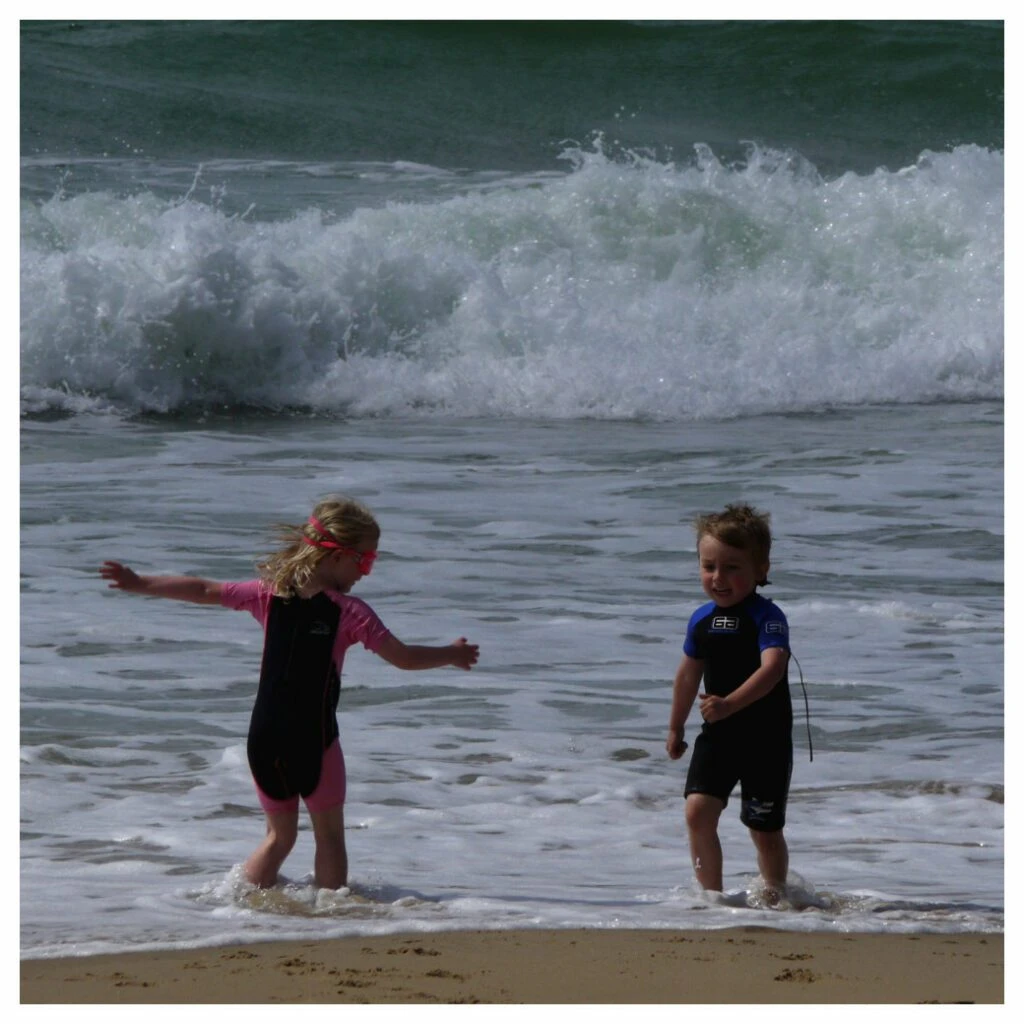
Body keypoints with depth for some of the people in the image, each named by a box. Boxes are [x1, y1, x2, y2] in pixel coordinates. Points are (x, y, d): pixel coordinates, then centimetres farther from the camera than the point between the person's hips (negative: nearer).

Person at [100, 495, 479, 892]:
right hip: (313, 740, -5)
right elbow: (404, 657, -8)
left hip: (263, 739, 5)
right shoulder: (349, 612, -9)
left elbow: (204, 590, 11)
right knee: (329, 836, 9)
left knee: (280, 835, 18)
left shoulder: (270, 595, 4)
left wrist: (138, 584, 21)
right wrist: (453, 655, 9)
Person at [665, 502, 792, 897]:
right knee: (698, 810, -12)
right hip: (717, 735, 5)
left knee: (764, 828, 4)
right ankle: (710, 892, -2)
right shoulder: (702, 620, 5)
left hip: (766, 739, -5)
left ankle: (774, 896, 23)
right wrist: (675, 728, 27)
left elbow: (772, 668, -32)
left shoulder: (767, 617, -16)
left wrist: (730, 704, -46)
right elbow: (689, 674, 19)